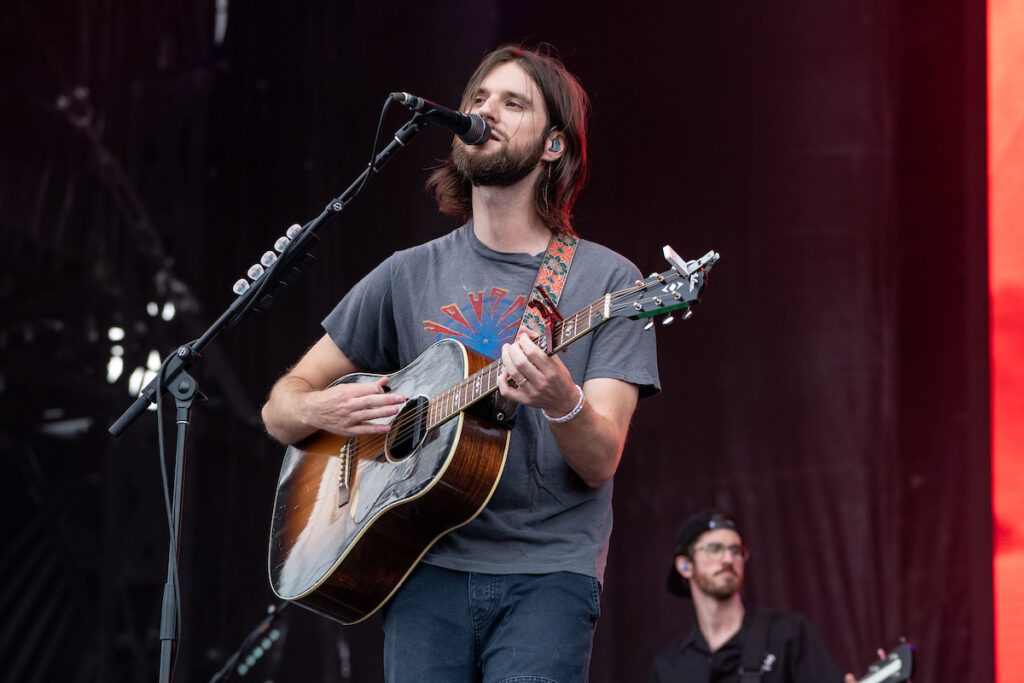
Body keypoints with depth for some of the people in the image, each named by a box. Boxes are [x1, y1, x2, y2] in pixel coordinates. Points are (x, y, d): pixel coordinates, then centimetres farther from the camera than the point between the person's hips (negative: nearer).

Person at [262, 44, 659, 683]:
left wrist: (563, 402, -27)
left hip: (548, 574, -2)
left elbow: (600, 463, -6)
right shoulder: (409, 275, 12)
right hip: (429, 572, 2)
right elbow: (281, 404, 16)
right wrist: (319, 410, -6)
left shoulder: (605, 280, 3)